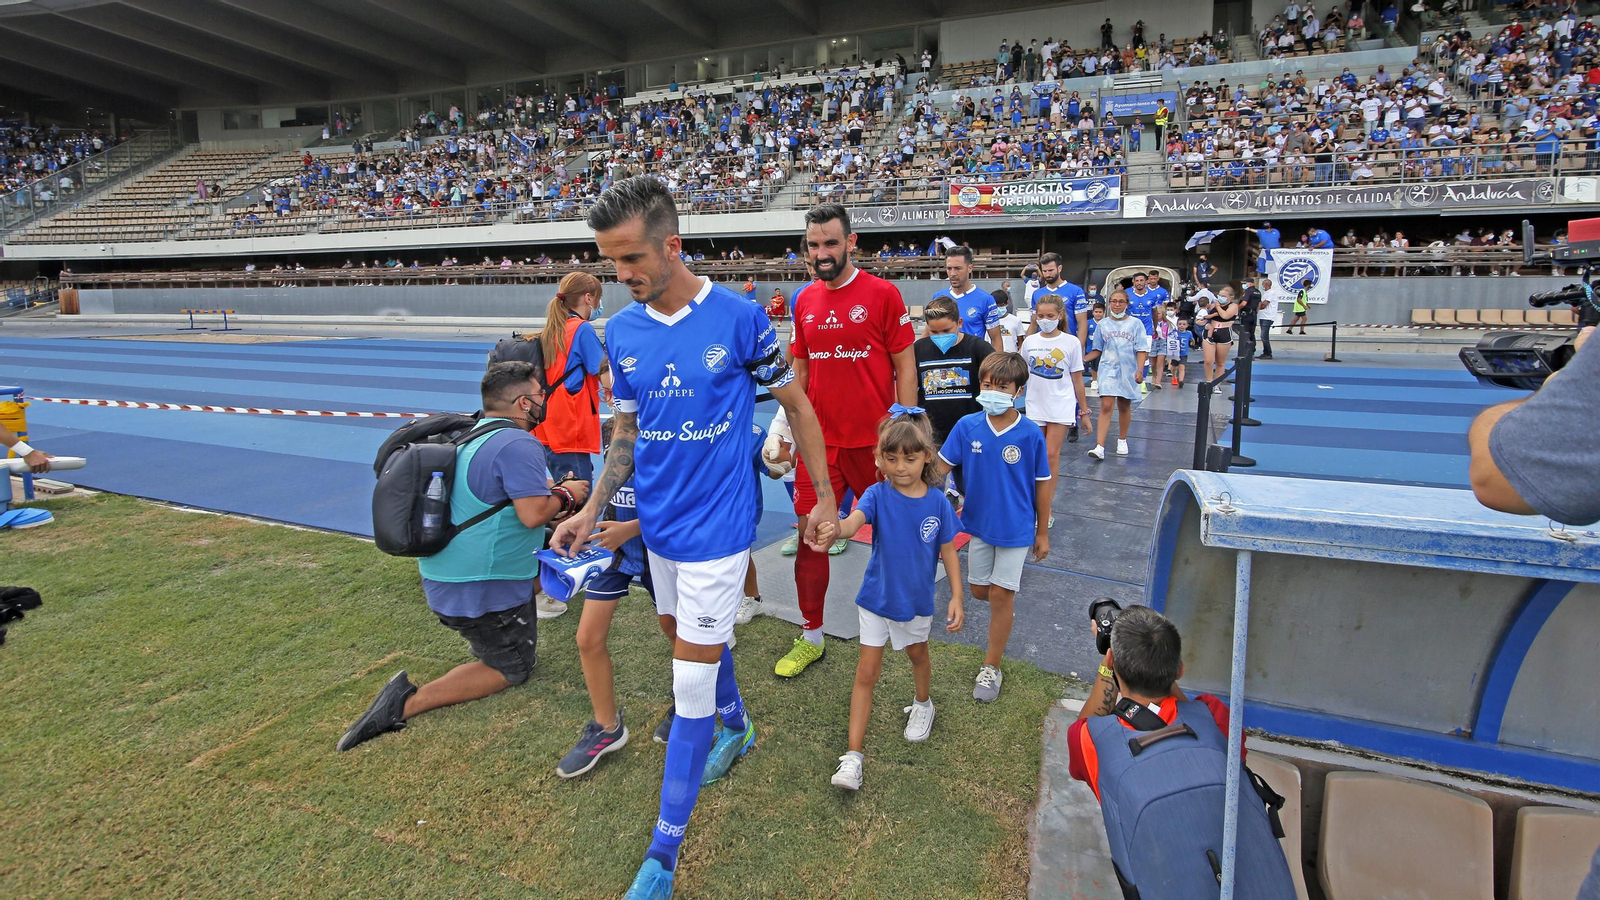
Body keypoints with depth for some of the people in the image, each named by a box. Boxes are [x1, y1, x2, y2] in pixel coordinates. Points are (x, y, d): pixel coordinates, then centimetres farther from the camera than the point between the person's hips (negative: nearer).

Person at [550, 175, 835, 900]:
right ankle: (737, 729, 53)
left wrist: (825, 497, 1)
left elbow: (796, 404, -2)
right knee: (700, 642, 23)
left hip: (716, 527, -5)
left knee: (691, 685, -1)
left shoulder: (739, 318, -14)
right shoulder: (622, 329, 1)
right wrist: (591, 511, 4)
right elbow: (626, 433, 11)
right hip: (657, 524, 6)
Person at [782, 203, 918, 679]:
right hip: (819, 443, 4)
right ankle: (811, 637, 20)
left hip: (875, 442, -3)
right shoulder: (804, 301, 7)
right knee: (811, 538, 5)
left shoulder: (882, 293, -7)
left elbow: (905, 367, -6)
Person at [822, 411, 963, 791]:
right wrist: (834, 527, -62)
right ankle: (854, 754, 10)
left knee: (917, 654, 26)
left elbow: (948, 552, -4)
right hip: (877, 598, -1)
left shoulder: (937, 502, -14)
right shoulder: (878, 495, -19)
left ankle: (922, 704, 56)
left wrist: (956, 598, -7)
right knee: (867, 672, 3)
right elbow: (852, 522, -39)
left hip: (917, 599, 2)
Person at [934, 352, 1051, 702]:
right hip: (979, 523, 3)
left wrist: (1042, 533, 0)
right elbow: (941, 466, -5)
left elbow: (1042, 485, -6)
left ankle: (991, 668, 19)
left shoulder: (1031, 434, -16)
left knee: (1001, 594, 3)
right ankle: (1005, 607, 52)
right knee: (979, 590, 16)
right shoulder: (967, 426, -10)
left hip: (1016, 527, -3)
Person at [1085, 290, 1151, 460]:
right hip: (1108, 370, -1)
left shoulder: (1135, 323, 2)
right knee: (1106, 406, -13)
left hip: (1128, 371, 1)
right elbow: (1097, 350, 11)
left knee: (1124, 406, 13)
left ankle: (1122, 440, 32)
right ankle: (1100, 447, -19)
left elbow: (1142, 350, -1)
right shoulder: (1103, 324, 6)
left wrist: (1140, 370, -13)